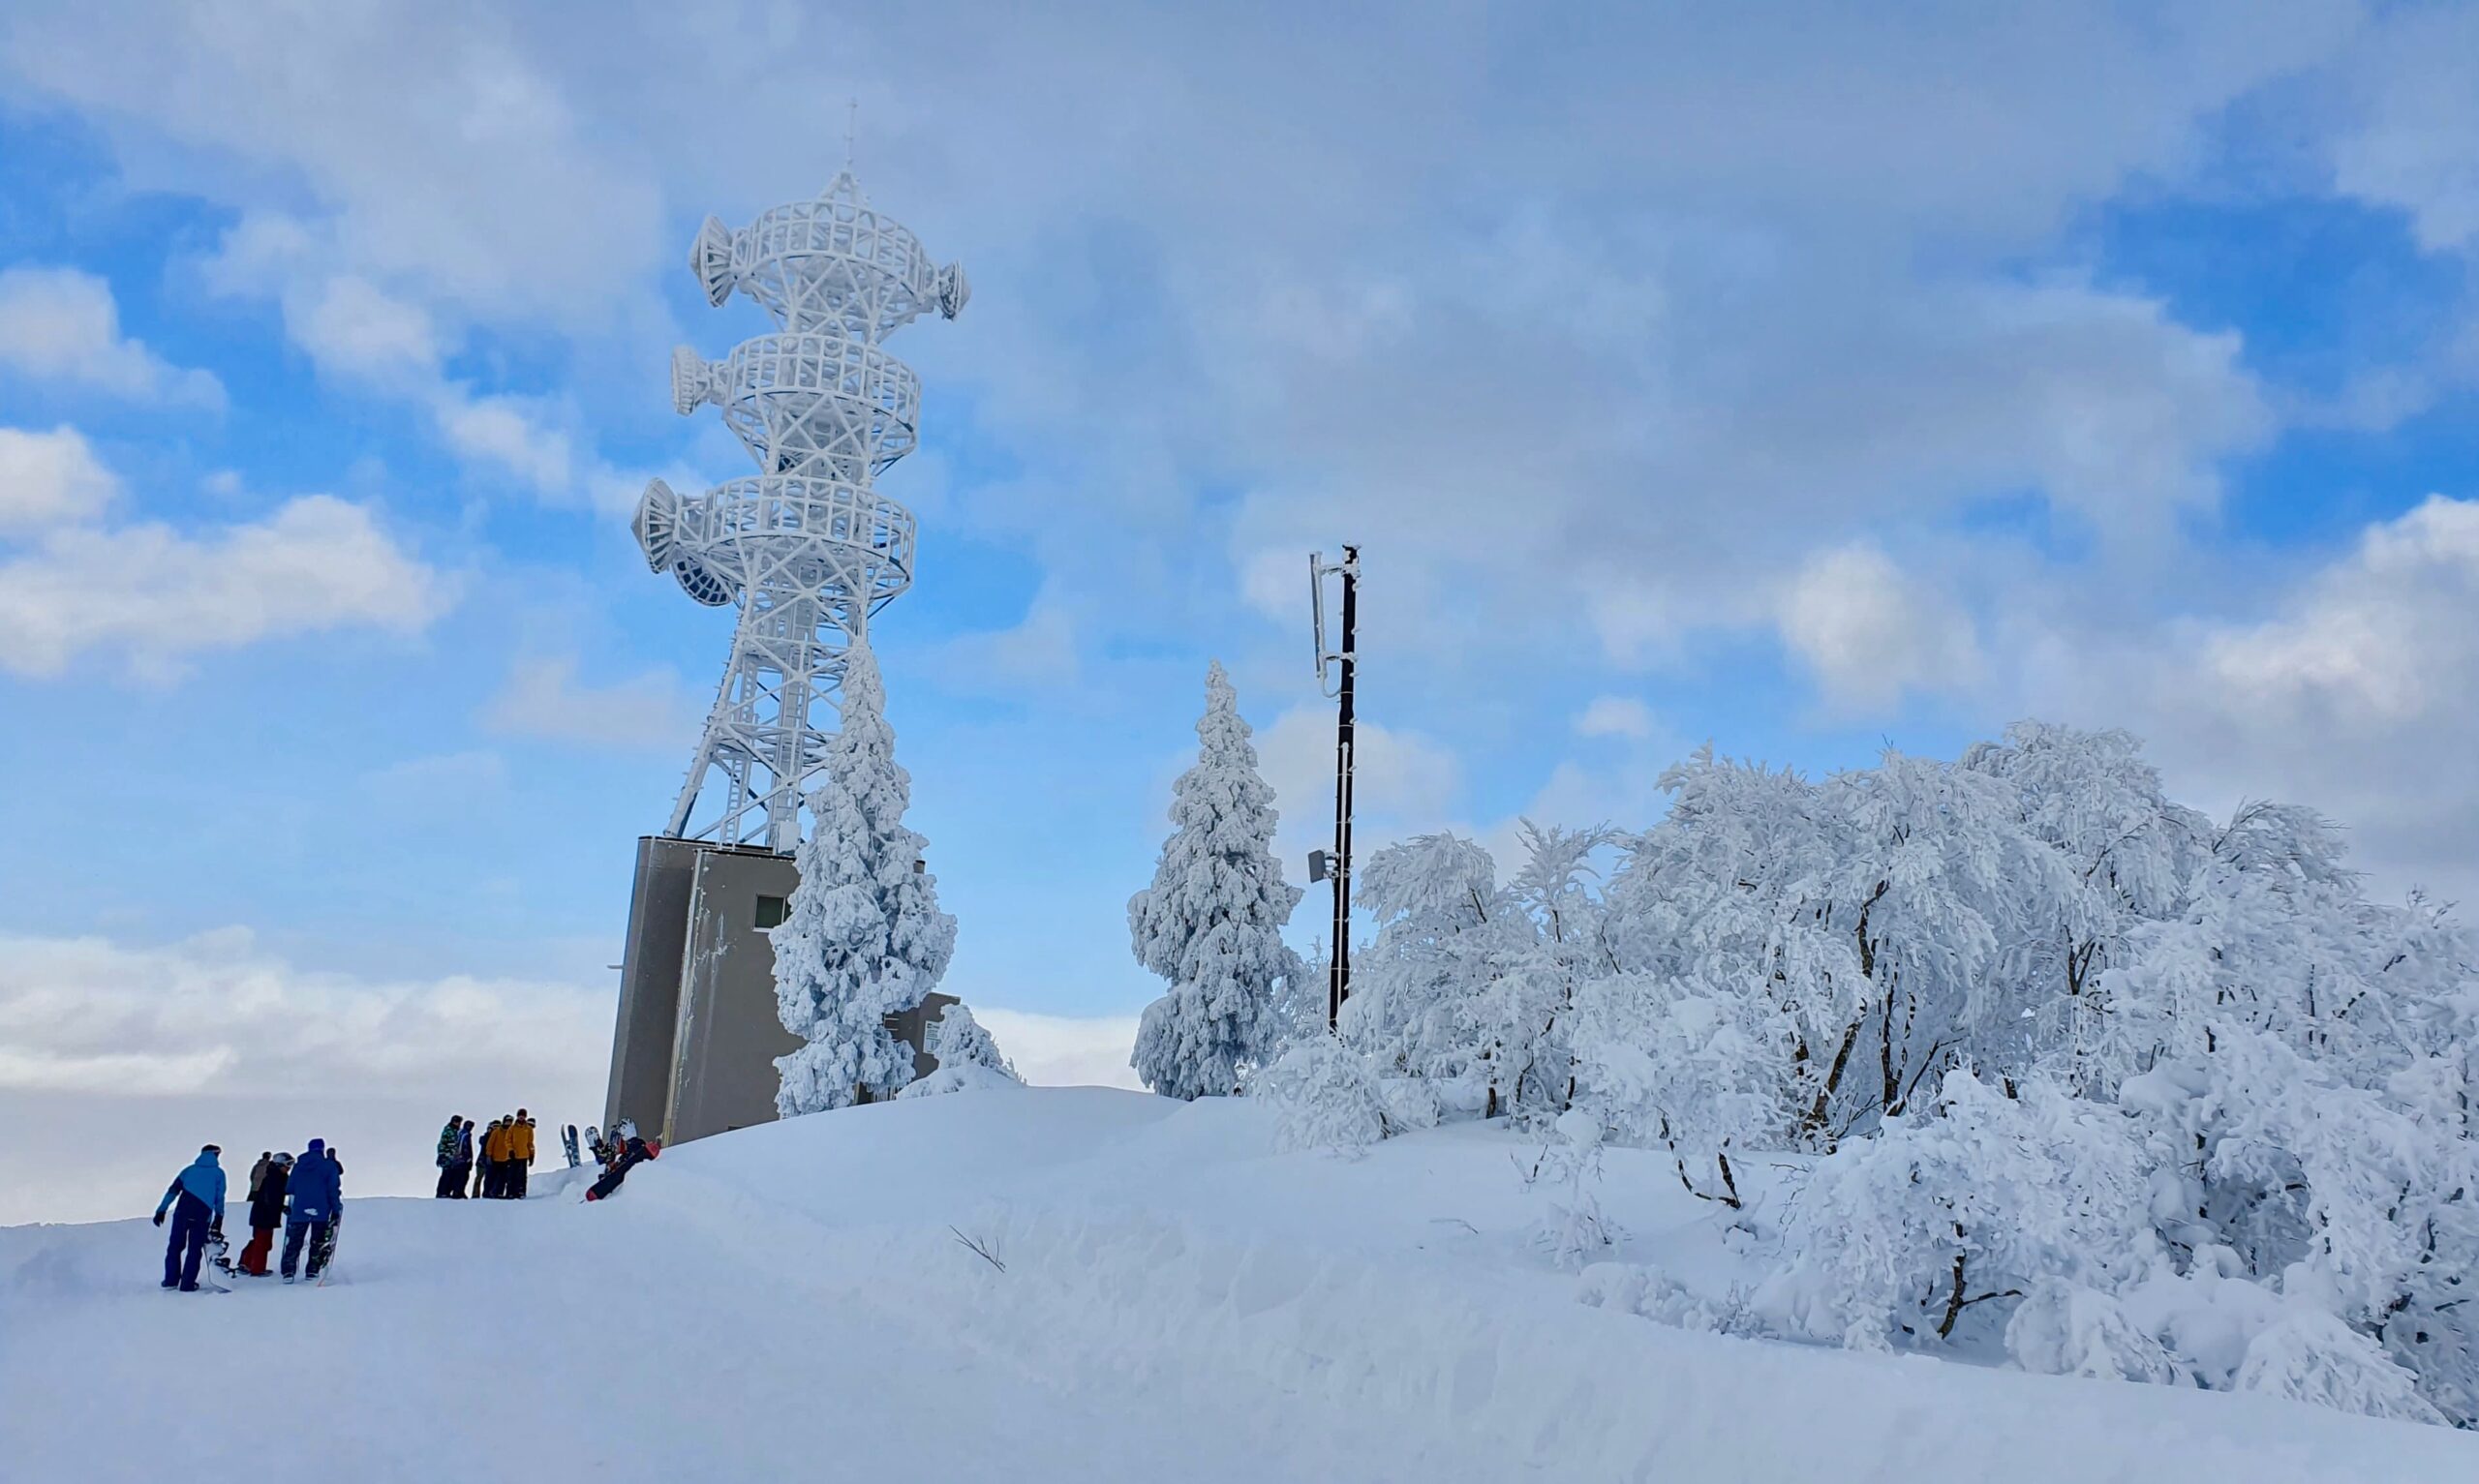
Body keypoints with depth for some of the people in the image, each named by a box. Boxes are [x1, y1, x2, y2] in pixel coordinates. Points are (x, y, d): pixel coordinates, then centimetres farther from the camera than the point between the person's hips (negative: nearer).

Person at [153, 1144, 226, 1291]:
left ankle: (171, 1280, 13)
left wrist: (161, 1211, 8)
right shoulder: (218, 1173, 11)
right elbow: (219, 1198, 9)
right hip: (202, 1216, -2)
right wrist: (218, 1221, 16)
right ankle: (187, 1284, 3)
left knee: (175, 1246, 14)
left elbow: (173, 1190, 9)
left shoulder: (190, 1169, 18)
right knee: (194, 1250, 5)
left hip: (182, 1212, 2)